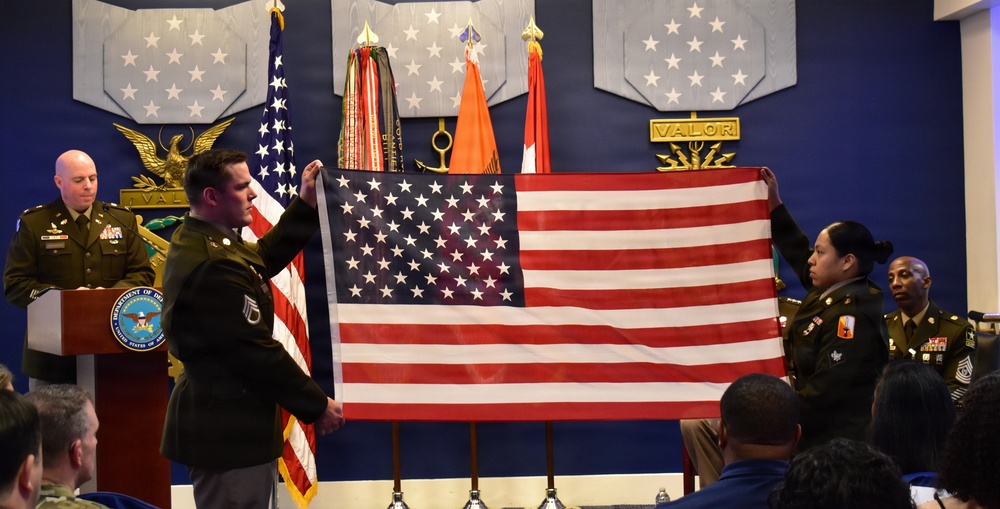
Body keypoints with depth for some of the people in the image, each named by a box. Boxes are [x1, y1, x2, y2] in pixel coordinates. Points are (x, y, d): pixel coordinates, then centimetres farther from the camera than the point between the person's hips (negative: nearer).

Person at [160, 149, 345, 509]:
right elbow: (256, 351, -25)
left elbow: (264, 258, 22)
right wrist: (317, 406, -15)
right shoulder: (214, 265, -27)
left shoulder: (197, 241, 7)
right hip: (228, 430, -11)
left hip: (220, 421, 11)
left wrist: (307, 204, 16)